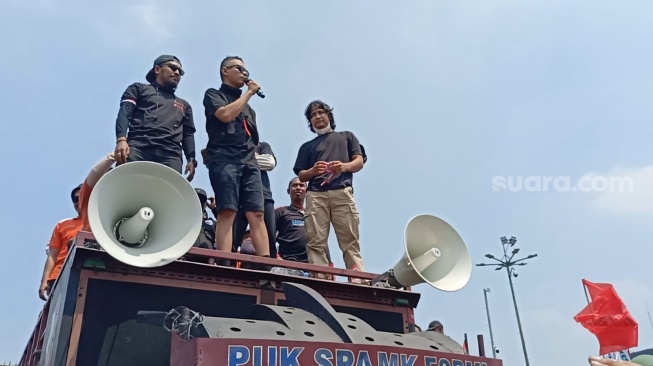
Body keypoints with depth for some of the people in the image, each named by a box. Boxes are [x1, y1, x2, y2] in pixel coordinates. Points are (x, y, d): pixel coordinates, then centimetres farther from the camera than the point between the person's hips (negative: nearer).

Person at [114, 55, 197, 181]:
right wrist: (121, 139, -11)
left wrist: (191, 159, 4)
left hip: (170, 154, 2)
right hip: (138, 147, -2)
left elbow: (188, 134, 25)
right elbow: (124, 113, 9)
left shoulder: (184, 105, 36)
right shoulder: (139, 89, 26)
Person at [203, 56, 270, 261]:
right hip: (224, 159, -5)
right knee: (227, 212, -18)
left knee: (256, 214, -7)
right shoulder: (214, 95, 14)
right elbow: (226, 115, -7)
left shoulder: (248, 107, 31)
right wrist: (249, 93, 2)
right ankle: (224, 265, -22)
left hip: (249, 163, 5)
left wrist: (254, 158, 13)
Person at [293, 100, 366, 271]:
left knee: (350, 240, -12)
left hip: (342, 192, -2)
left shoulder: (346, 136, 26)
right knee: (315, 242, -12)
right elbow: (301, 176, 19)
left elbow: (359, 162, 14)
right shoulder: (307, 146, 29)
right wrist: (313, 171, -5)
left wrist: (344, 166, -9)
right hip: (315, 195, 2)